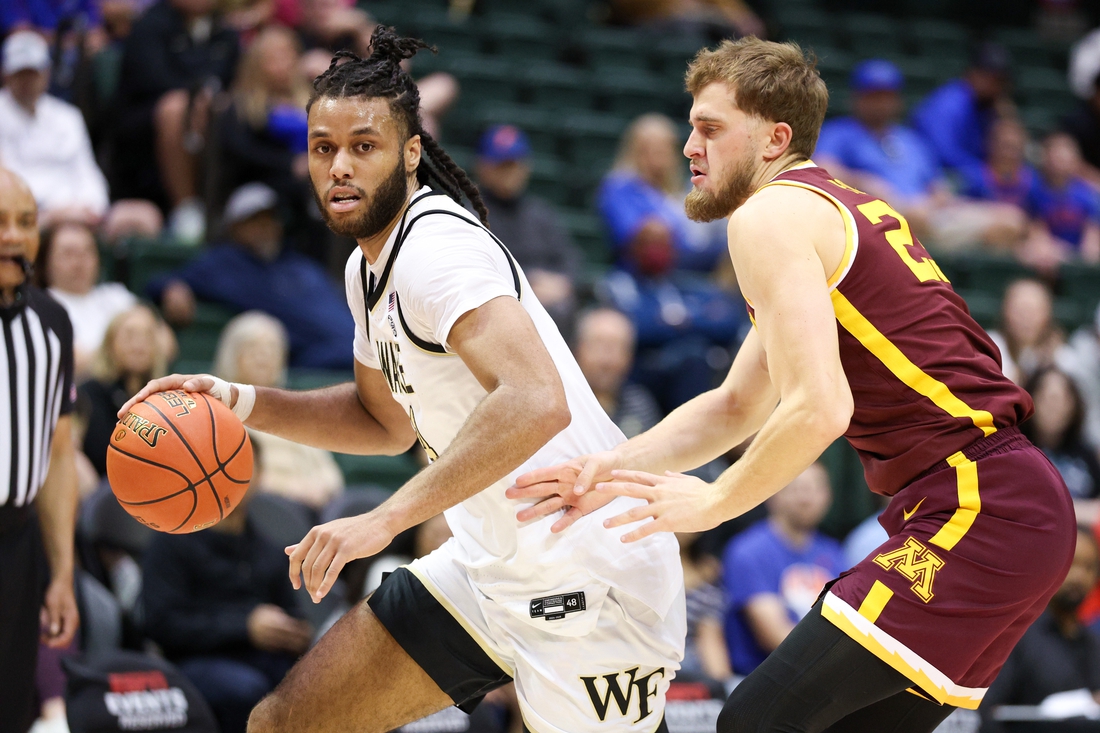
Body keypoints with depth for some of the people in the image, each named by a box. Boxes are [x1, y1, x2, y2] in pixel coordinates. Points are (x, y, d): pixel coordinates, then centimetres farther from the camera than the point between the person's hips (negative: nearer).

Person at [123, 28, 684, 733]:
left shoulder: (438, 245, -21)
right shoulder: (368, 266, 10)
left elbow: (537, 403, -36)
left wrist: (385, 518, -34)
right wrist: (242, 403, 11)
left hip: (587, 586, -9)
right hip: (492, 566, 9)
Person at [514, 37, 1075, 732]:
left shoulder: (771, 215, -8)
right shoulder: (842, 208, 22)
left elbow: (817, 407, -20)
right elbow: (735, 407, 25)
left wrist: (713, 503, -6)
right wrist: (613, 466, 12)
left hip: (973, 511, -10)